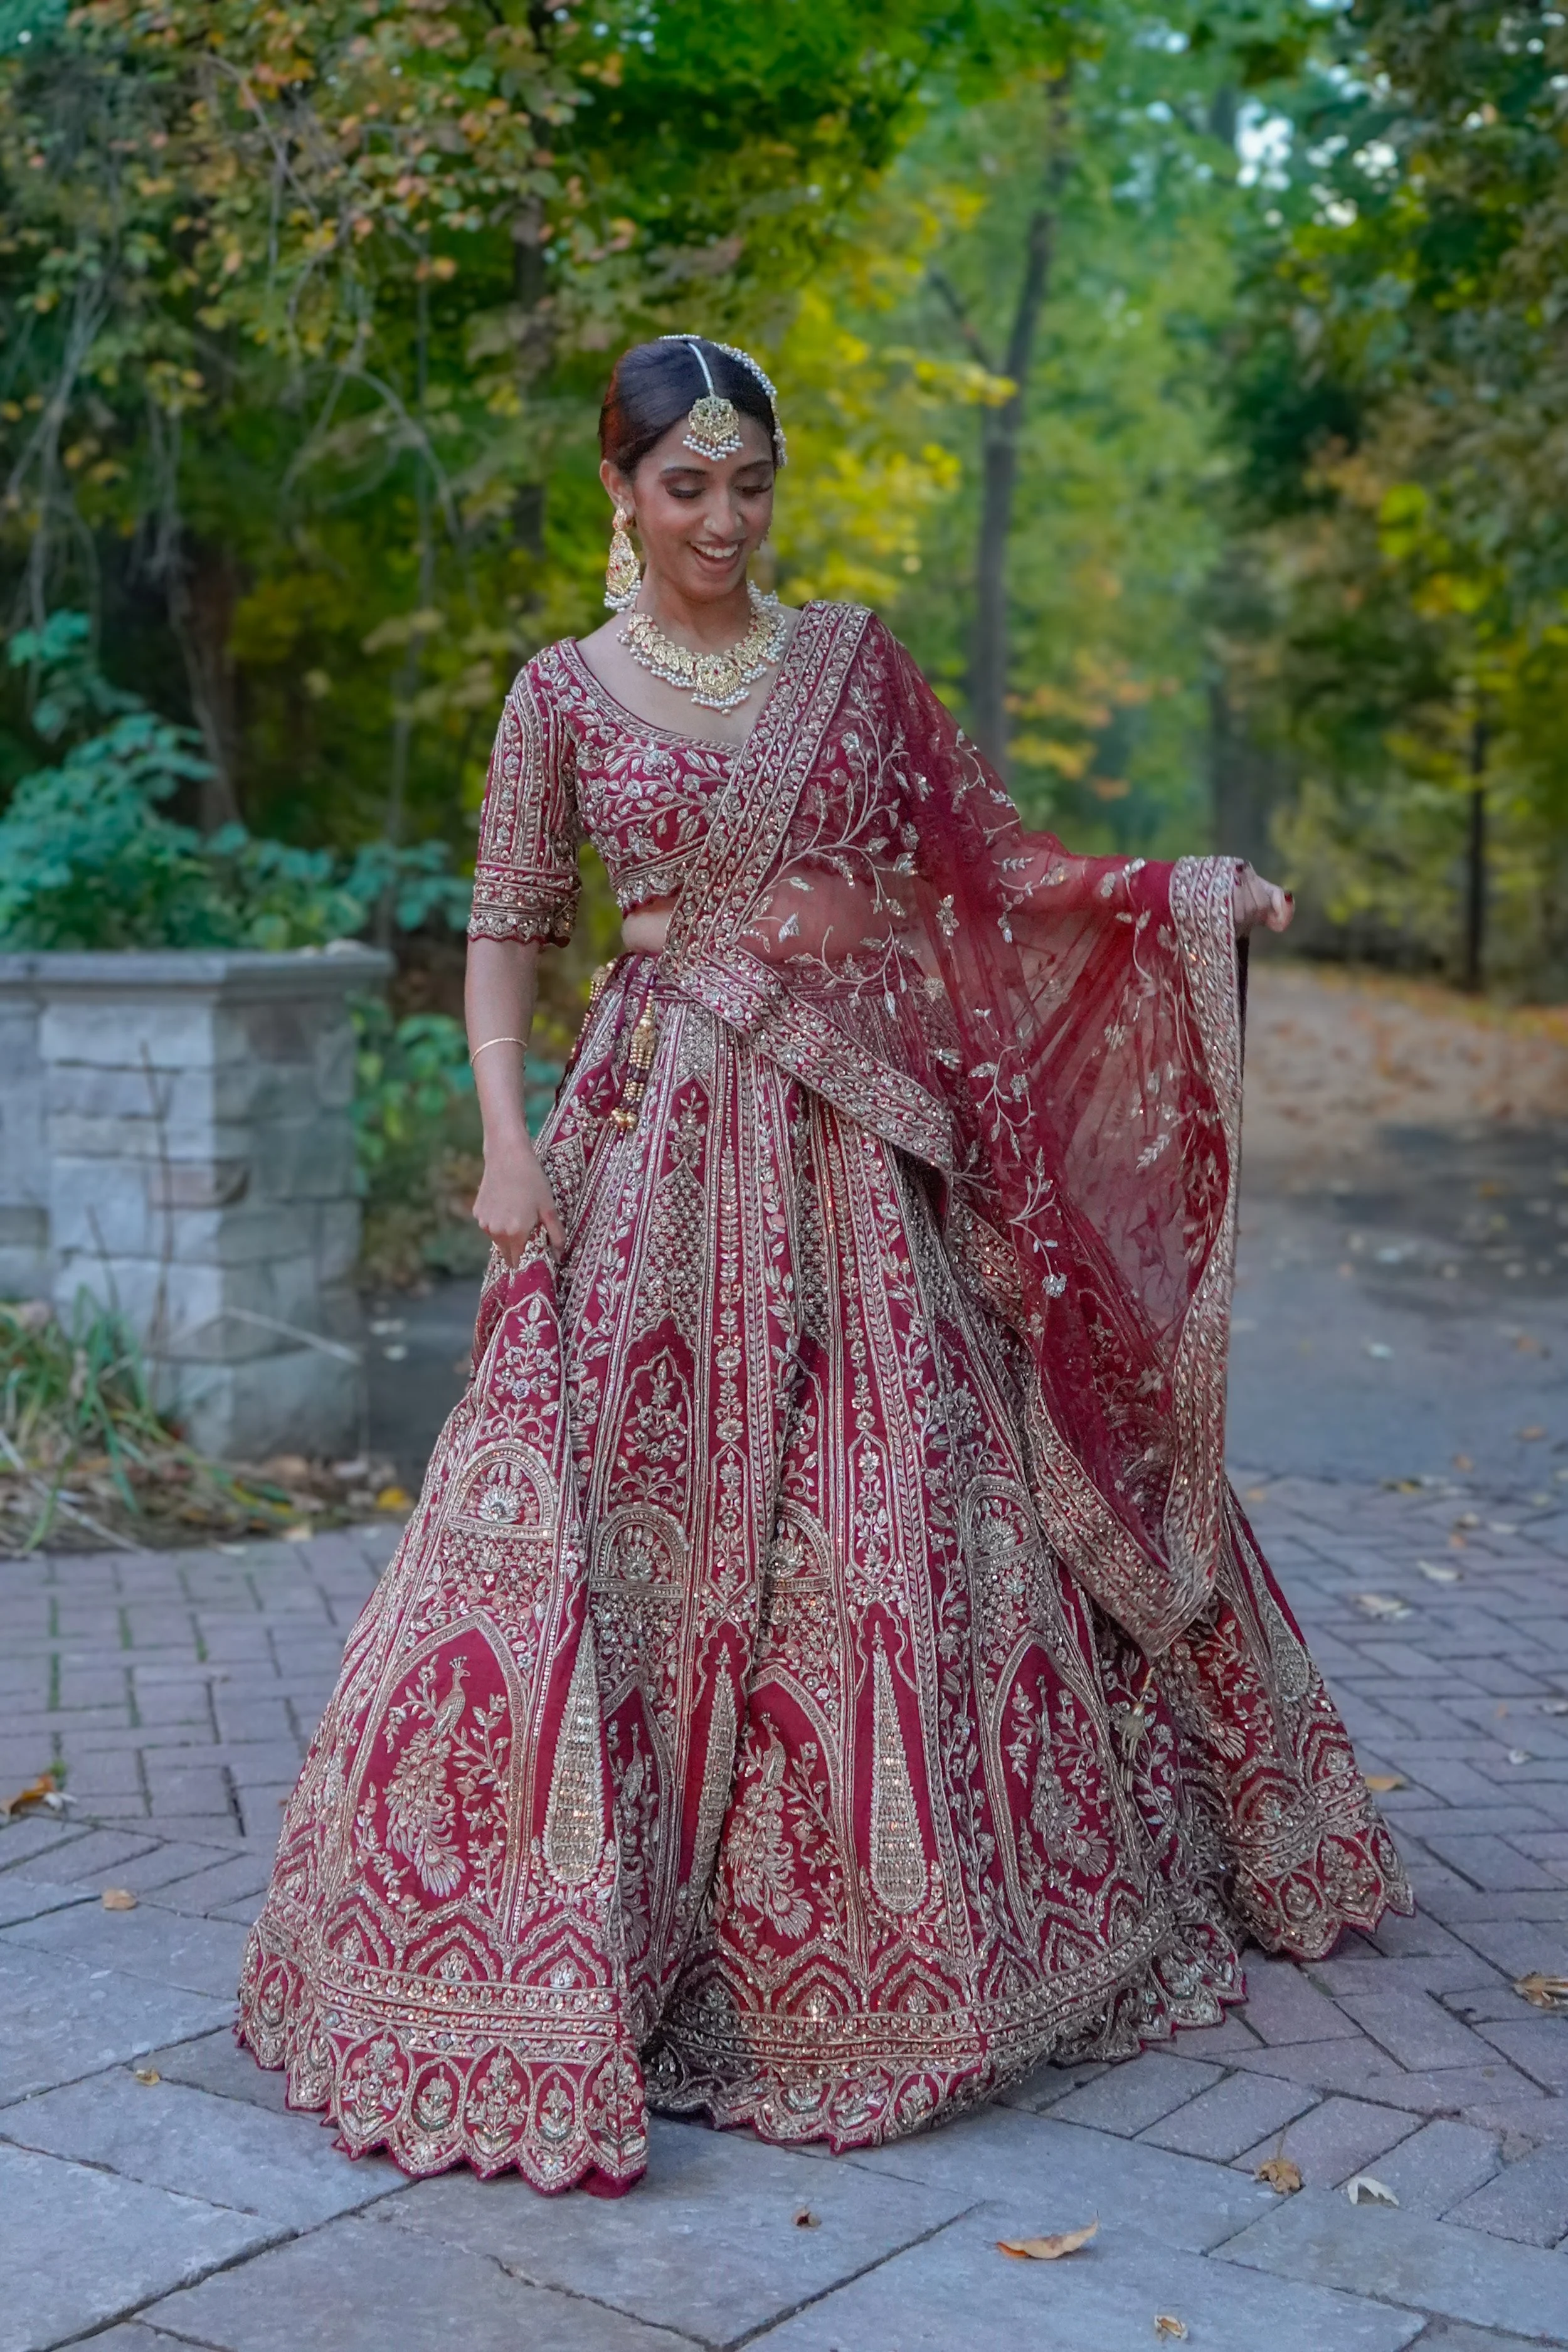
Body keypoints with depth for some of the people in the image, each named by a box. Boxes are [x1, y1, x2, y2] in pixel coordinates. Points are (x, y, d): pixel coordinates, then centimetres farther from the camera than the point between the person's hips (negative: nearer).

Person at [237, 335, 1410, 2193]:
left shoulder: (853, 660, 10)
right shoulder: (567, 694, 5)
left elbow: (992, 865, 12)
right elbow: (506, 930, 4)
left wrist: (1177, 890, -1)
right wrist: (504, 1136, -9)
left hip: (862, 1147, 3)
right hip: (659, 1145, -2)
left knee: (892, 1519, 4)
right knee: (625, 1524, -9)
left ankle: (889, 1931, 20)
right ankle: (564, 1959, 2)